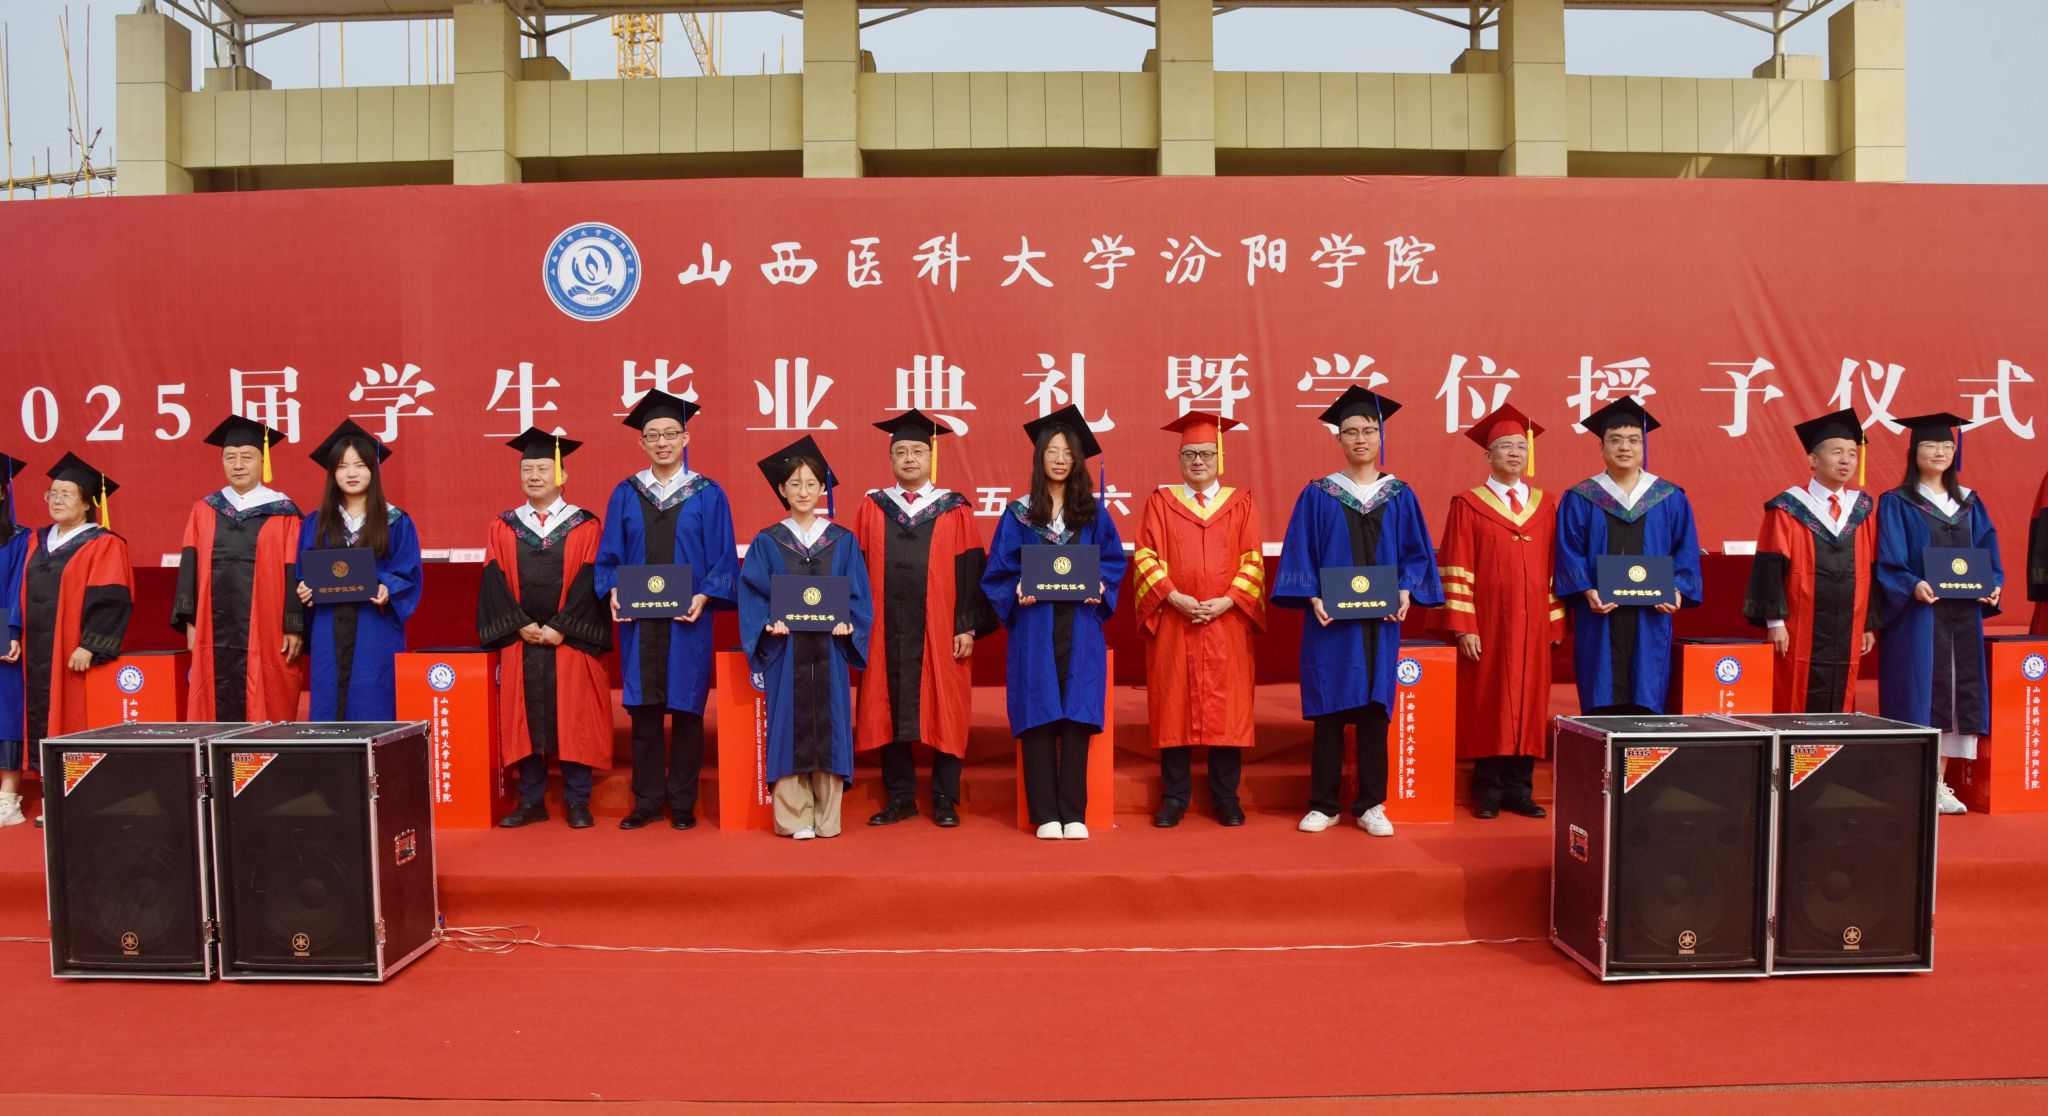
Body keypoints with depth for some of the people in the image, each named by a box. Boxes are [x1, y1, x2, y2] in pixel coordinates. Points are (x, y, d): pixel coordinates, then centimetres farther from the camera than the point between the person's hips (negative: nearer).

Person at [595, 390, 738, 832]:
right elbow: (610, 555, 8)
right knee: (643, 712, 6)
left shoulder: (708, 495, 2)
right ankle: (647, 801, 17)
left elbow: (724, 559, 0)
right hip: (638, 621, 2)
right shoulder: (625, 494, 7)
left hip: (687, 622, -2)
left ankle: (682, 803, 15)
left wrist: (703, 596, -15)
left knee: (686, 710, 4)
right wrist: (613, 591, -9)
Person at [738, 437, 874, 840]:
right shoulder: (766, 543, 6)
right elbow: (752, 596, 2)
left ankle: (827, 818, 9)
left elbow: (858, 595, 6)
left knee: (829, 725, 1)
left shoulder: (843, 542, 9)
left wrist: (846, 622, -12)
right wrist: (770, 623, -15)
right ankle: (793, 818, 6)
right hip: (784, 650, -1)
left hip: (829, 649, 1)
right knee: (789, 729, -1)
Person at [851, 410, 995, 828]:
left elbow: (970, 571, 1)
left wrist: (968, 626, -5)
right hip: (886, 632, 2)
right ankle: (900, 797, 17)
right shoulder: (871, 508, 8)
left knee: (943, 712, 3)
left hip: (939, 632, -2)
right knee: (889, 712, 6)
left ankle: (944, 799, 14)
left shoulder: (955, 511, 3)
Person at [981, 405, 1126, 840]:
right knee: (1039, 719, -2)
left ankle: (1073, 814, 5)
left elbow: (1114, 563, 10)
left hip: (1080, 630, 1)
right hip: (1035, 629, -1)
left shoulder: (1093, 513, 10)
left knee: (1077, 719, -2)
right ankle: (1046, 815, 4)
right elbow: (998, 573, 4)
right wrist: (1018, 591, -14)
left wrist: (1100, 588, -9)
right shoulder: (1018, 515, 6)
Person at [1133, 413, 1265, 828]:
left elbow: (1253, 561, 2)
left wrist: (1227, 601, -13)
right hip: (1172, 623, 0)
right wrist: (1175, 597, -14)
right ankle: (1174, 796, 11)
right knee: (1174, 705, 2)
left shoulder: (1241, 503, 8)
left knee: (1226, 707, 3)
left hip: (1227, 623, 0)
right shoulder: (1160, 502, 7)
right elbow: (1145, 558, -1)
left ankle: (1226, 795, 14)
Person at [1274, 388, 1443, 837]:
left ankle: (1371, 806, 13)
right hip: (1330, 619, -1)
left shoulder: (1400, 496, 8)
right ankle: (1323, 805, 11)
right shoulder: (1318, 495, 4)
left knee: (1374, 710, 4)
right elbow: (1300, 552, 0)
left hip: (1381, 620, 1)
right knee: (1328, 709, 2)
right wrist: (1312, 597, -13)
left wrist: (1405, 592, -9)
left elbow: (1416, 552, 8)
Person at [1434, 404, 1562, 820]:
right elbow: (1456, 570, -6)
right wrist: (1463, 627, -12)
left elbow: (1554, 568, 11)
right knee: (1486, 705, 1)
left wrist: (1556, 619, 4)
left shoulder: (1546, 506, 11)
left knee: (1528, 703, 5)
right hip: (1487, 625, -3)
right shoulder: (1468, 505, -1)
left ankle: (1520, 789, 14)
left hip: (1533, 625, 4)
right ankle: (1488, 790, 10)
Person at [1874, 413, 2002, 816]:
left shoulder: (1969, 503, 15)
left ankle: (1939, 783, 15)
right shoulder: (1896, 503, -1)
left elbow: (1988, 554, 13)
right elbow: (1888, 563, -8)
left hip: (1963, 615, 5)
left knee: (1956, 693, 6)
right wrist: (1913, 586, -25)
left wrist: (1993, 585, -5)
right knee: (1917, 694, -6)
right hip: (1916, 616, -5)